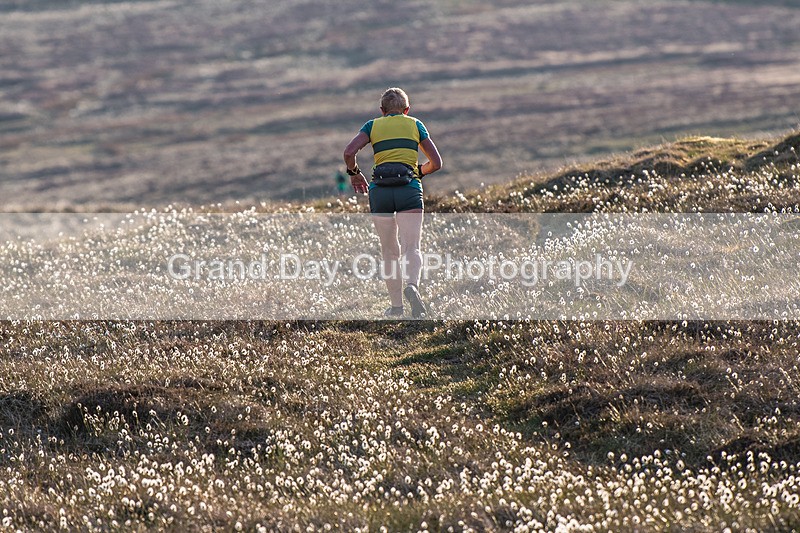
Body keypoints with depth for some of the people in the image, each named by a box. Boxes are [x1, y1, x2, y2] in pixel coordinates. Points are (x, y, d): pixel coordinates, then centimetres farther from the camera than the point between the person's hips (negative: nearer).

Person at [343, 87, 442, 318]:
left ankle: (396, 305, 15)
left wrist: (354, 173, 17)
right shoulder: (415, 125, 15)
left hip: (380, 191, 1)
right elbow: (436, 163, 13)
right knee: (411, 248, -9)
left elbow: (349, 152, -2)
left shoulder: (373, 125, 14)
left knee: (389, 251, 14)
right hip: (409, 189, -1)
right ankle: (412, 286, -38)